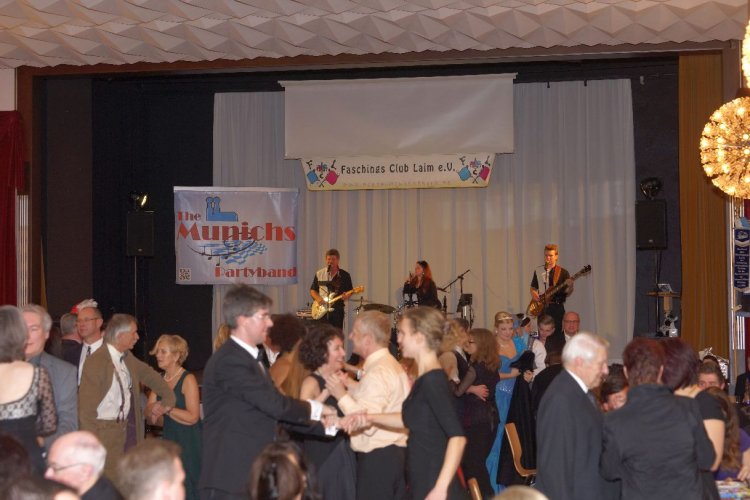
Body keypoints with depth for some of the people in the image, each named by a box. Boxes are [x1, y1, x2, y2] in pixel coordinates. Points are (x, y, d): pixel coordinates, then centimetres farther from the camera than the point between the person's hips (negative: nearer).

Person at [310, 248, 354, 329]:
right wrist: (317, 298, -6)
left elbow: (350, 291, 7)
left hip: (337, 310, -1)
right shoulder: (319, 274, 8)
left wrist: (346, 296, -15)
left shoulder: (344, 275, 4)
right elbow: (313, 290, 12)